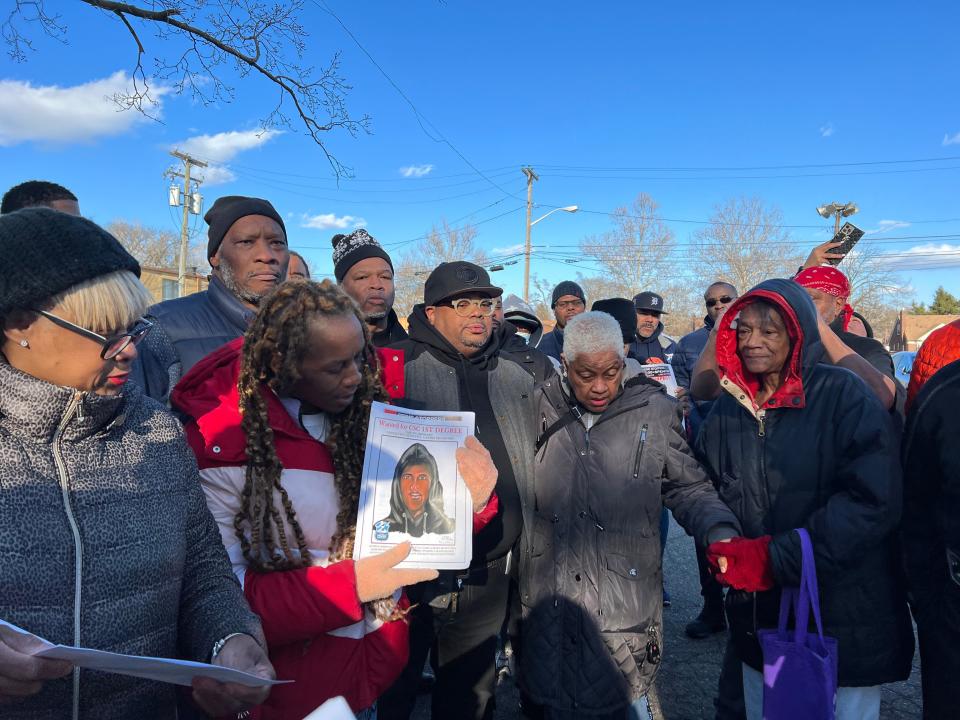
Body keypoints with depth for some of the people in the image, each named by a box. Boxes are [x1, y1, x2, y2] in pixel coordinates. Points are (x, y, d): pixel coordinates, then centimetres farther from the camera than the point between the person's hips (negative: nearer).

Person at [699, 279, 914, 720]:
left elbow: (873, 501, -21)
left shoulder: (844, 397, -14)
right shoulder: (729, 407, 1)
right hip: (758, 619, 4)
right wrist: (723, 548, -9)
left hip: (845, 624, -4)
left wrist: (776, 558, -23)